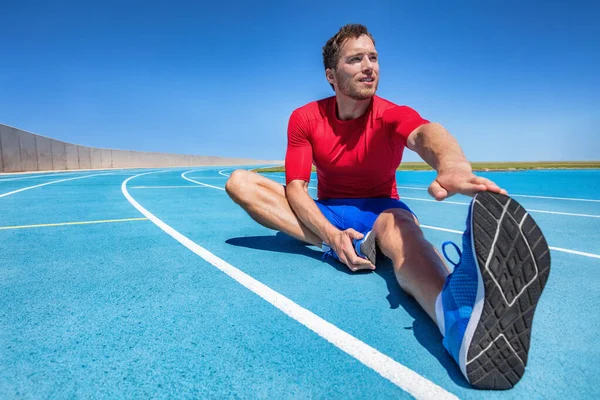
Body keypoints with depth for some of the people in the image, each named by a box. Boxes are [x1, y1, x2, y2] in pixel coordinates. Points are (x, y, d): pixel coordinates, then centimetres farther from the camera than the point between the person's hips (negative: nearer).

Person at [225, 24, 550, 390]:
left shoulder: (391, 115, -11)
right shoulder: (305, 119, -7)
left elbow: (426, 133, -36)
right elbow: (296, 188, -13)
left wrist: (454, 165, -62)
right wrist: (331, 234, -32)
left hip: (379, 210, -1)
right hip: (326, 213, 2)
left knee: (401, 229, -40)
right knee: (239, 182, -17)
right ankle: (351, 246, -31)